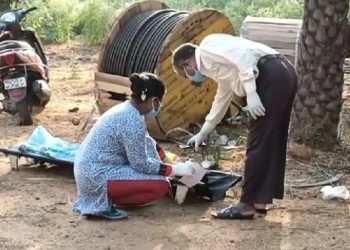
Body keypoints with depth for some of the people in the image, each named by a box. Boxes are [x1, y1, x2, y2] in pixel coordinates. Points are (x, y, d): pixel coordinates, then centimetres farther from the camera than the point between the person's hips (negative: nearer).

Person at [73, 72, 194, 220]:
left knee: (148, 146, 17)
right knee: (161, 186, -11)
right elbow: (140, 163, -16)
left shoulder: (127, 109, 8)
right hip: (97, 176, -10)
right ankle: (104, 202, -5)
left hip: (88, 169, 10)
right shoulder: (133, 121, -21)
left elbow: (146, 141, 25)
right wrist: (175, 170, -7)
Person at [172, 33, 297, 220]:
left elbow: (241, 56, -13)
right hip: (284, 74, 10)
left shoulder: (206, 48, 4)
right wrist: (202, 133, 53)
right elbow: (221, 101, 42)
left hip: (272, 76, -10)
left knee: (258, 144, -5)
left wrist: (250, 93, -18)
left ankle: (247, 204, 0)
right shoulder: (220, 69, 31)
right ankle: (260, 200, 20)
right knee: (271, 143, 13)